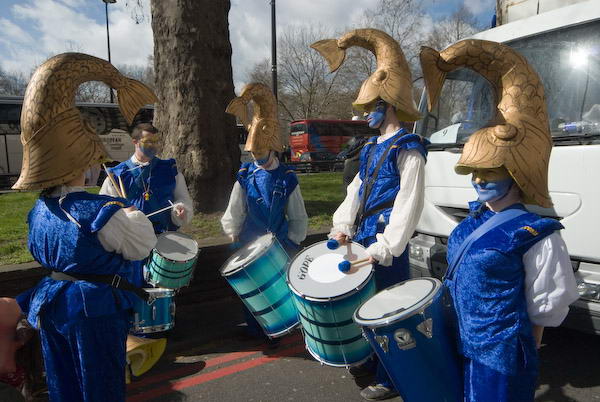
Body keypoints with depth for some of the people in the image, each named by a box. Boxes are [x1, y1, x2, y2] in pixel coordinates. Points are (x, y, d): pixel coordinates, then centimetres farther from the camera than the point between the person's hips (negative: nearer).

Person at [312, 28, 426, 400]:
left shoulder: (408, 149, -12)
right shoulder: (372, 148, 15)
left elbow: (408, 204, -18)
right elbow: (356, 190, 16)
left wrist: (385, 248, -21)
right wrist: (343, 226, 4)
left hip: (387, 246, -8)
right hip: (362, 240, 9)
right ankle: (370, 360, 36)